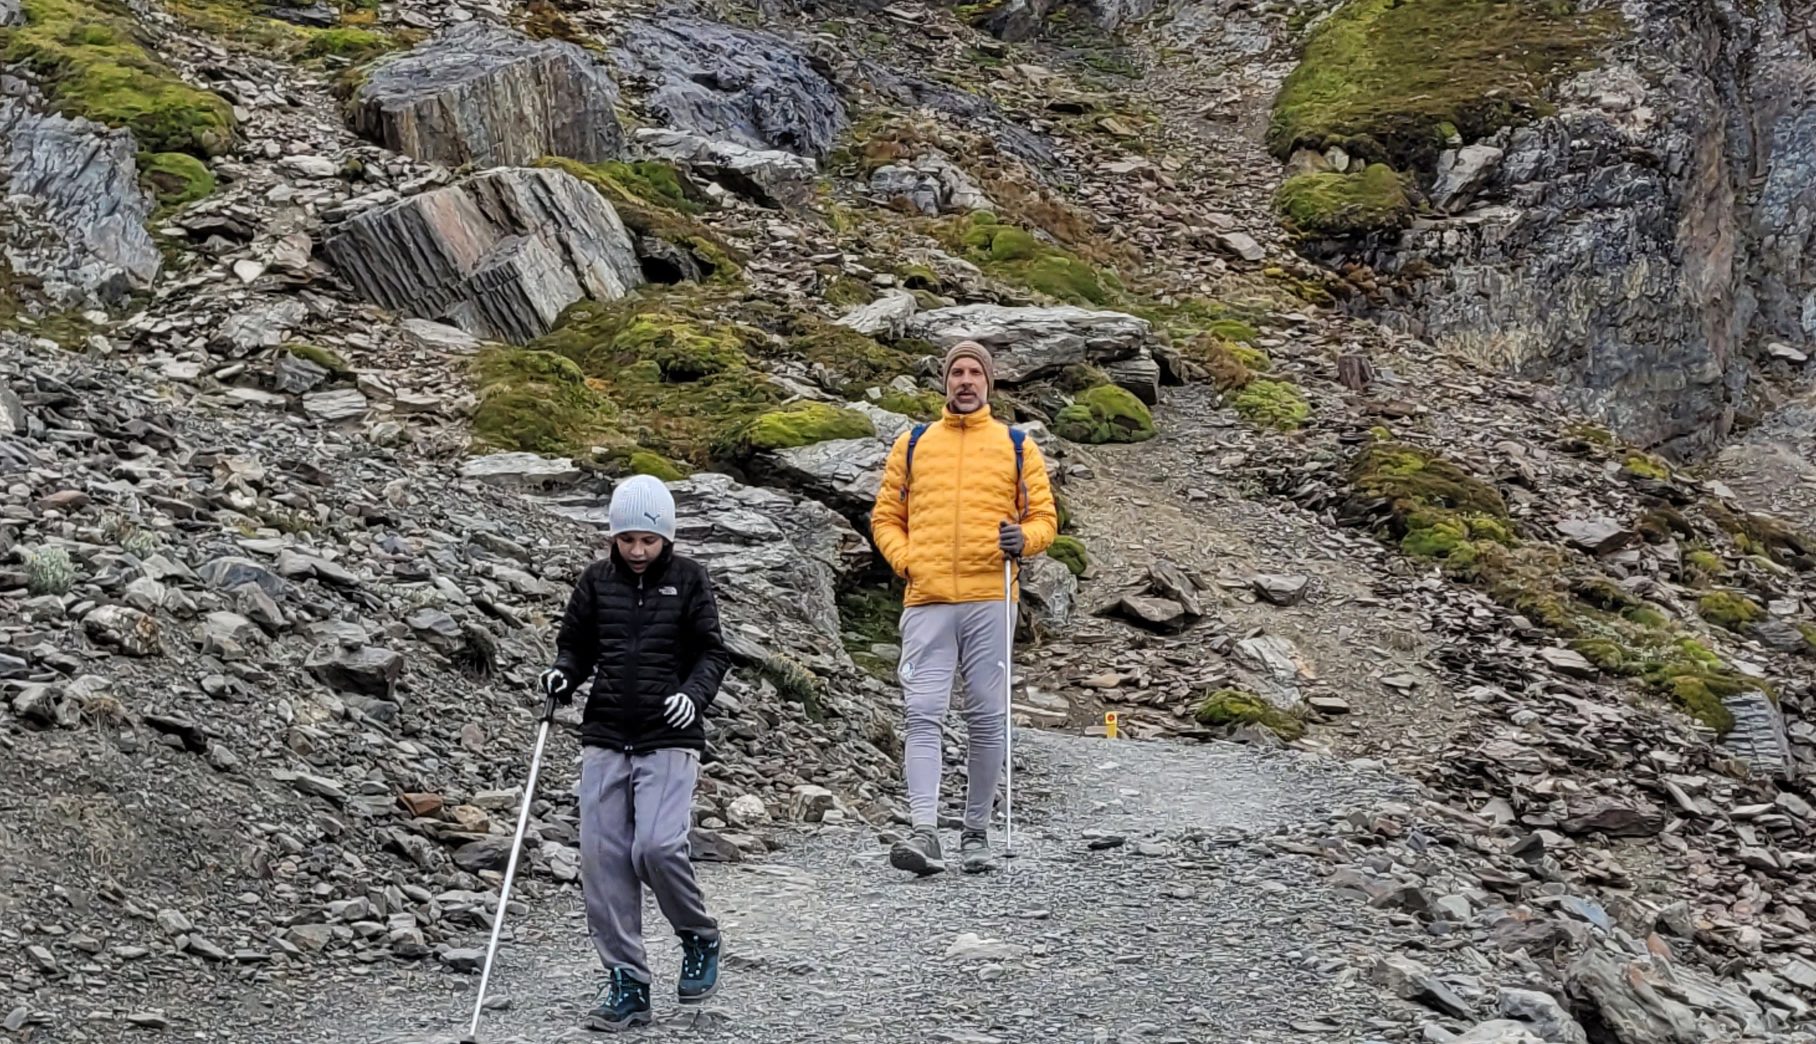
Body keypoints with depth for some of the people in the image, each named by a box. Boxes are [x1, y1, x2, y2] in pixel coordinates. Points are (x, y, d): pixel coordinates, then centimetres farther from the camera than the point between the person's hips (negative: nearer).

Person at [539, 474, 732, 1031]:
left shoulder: (689, 580, 1)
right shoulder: (596, 581, 7)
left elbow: (712, 652, 1)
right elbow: (576, 643, 16)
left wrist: (694, 693, -17)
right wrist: (564, 673, -6)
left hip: (669, 738, -3)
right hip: (604, 738, 4)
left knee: (657, 846, -19)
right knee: (602, 855, -2)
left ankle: (700, 938, 10)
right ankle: (627, 982, 7)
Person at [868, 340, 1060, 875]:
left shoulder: (1017, 446, 12)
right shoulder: (912, 444, 14)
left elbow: (1045, 516, 12)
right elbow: (885, 516, 16)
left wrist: (1023, 538, -10)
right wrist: (904, 559, -2)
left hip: (989, 600, 0)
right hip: (927, 602, 0)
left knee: (987, 720, 3)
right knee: (922, 714, -12)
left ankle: (976, 833, 14)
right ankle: (924, 833, -17)